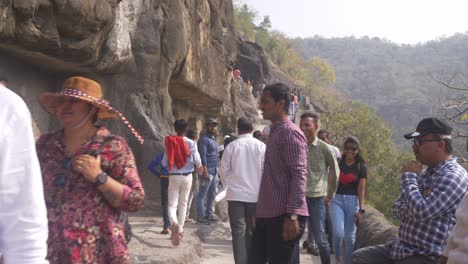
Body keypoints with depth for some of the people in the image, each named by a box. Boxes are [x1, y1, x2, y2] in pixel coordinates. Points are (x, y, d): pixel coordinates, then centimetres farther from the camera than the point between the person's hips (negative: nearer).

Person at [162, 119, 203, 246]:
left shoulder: (170, 143, -4)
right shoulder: (191, 143, -7)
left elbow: (165, 162, -1)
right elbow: (197, 161, -10)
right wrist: (199, 168, 12)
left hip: (173, 176, 0)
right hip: (187, 176, 1)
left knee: (172, 204, 2)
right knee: (183, 203, 14)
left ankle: (174, 223, -27)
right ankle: (180, 230, 21)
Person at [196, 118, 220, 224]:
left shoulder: (213, 139, 18)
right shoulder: (204, 139, -11)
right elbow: (202, 156, -17)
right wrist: (205, 171, -22)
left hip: (214, 171, 9)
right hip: (207, 171, -9)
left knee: (212, 194, 14)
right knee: (202, 194, -3)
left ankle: (209, 214, 23)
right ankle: (200, 216, 2)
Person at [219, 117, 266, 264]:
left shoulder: (231, 146, -5)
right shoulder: (261, 146, -4)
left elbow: (223, 171, 1)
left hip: (236, 194, -1)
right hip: (256, 194, 1)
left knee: (238, 231, 1)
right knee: (252, 231, 14)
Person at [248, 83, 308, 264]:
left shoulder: (290, 132, -11)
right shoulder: (275, 132, 18)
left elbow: (299, 176, -19)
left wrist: (292, 215, -25)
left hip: (283, 216, -9)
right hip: (266, 215, 9)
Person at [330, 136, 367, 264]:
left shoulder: (361, 167, 1)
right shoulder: (337, 163, 4)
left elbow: (361, 189, -1)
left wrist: (361, 209, -6)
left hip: (352, 201, 0)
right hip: (336, 199, 0)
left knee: (350, 236, 5)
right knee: (338, 232, -15)